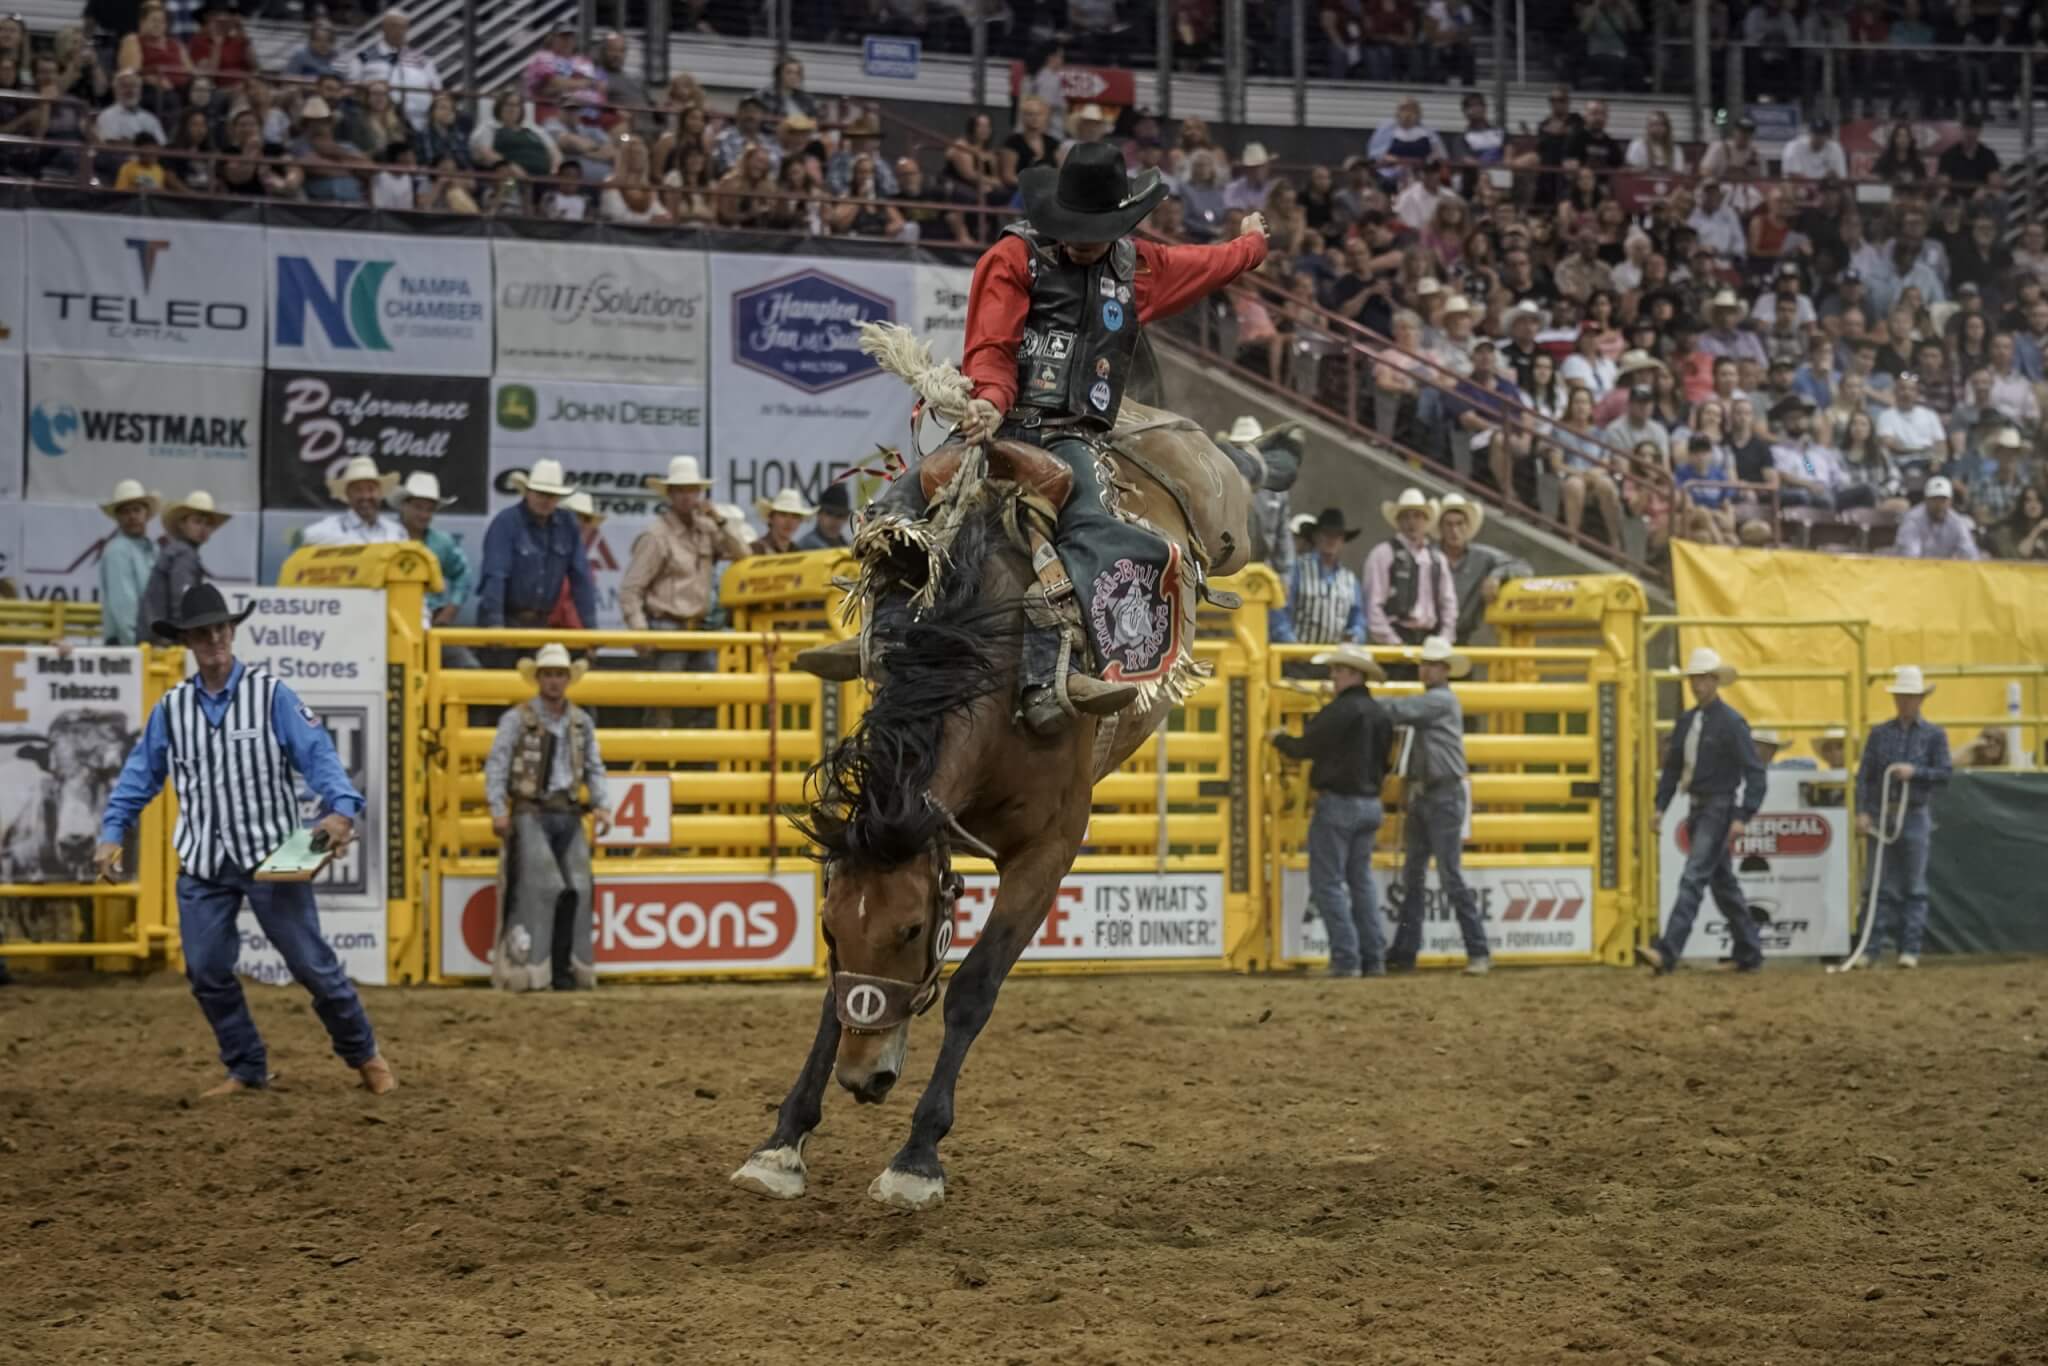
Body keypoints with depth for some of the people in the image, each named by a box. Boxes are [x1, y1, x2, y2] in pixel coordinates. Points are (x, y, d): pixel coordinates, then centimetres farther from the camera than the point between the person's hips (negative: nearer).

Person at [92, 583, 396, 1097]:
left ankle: (364, 1056, 15)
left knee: (310, 962, -1)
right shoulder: (170, 708, 6)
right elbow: (140, 775, 12)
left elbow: (317, 754, -13)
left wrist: (341, 807, -29)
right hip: (203, 863, 4)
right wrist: (113, 833, 2)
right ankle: (248, 1069, 17)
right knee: (207, 971, 2)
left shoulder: (271, 694, -6)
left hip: (271, 855, -4)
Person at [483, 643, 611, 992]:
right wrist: (498, 810, -13)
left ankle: (565, 969, 6)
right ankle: (526, 966, -11)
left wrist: (601, 806, 3)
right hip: (531, 813, -5)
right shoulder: (517, 719, -1)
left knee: (576, 890, -1)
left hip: (569, 815, 5)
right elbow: (496, 766, -4)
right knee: (541, 886, -14)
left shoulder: (582, 722, 13)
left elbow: (594, 769, 17)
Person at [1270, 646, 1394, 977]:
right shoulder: (1380, 714, 10)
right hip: (1370, 805, 8)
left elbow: (1305, 747, -12)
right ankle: (1373, 958, 12)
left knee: (1327, 882, -3)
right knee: (1361, 881, 15)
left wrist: (1280, 738, 6)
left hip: (1338, 803, -8)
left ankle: (1346, 959, -8)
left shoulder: (1342, 710, -16)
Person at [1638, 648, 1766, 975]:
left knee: (1693, 879, -15)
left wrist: (1743, 817, -21)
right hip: (1697, 808, 8)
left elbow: (1755, 773, -14)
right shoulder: (1687, 721, 10)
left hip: (1721, 809, -8)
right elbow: (1672, 766, 18)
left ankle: (1667, 952, -24)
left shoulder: (1731, 722, -12)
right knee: (1723, 883, 14)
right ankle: (1749, 952, 24)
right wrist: (1660, 807, 9)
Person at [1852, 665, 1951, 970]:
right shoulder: (1880, 733, 6)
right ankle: (1872, 949, 2)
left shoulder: (1934, 735, 3)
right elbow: (1864, 775, 4)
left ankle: (1910, 949, 6)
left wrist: (1915, 771, -20)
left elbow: (1943, 773, -3)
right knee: (1881, 885, 1)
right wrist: (1862, 811, -6)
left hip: (1915, 817, -1)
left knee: (1914, 886, 2)